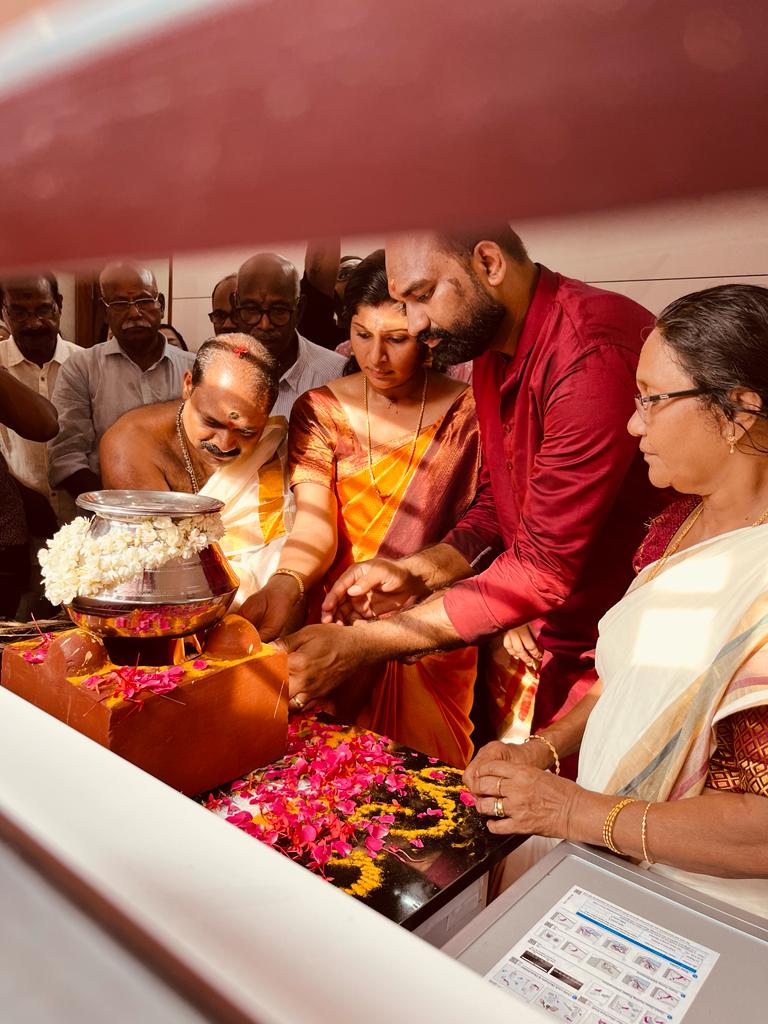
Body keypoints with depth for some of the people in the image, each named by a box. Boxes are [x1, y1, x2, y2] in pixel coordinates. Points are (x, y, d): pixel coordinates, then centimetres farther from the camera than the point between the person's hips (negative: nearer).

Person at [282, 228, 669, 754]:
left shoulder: (594, 353, -26)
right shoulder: (492, 351, 4)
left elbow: (544, 569, -26)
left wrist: (359, 645, -22)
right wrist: (415, 572, -6)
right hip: (536, 641, 7)